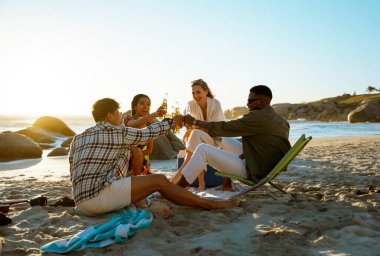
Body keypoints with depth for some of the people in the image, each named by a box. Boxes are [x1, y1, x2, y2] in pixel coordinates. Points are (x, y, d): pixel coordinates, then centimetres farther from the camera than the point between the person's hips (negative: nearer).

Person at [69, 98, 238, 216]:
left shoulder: (77, 139, 18)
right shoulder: (117, 132, -3)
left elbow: (74, 176, 19)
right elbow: (147, 133, 7)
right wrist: (171, 121, 23)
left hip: (82, 201, 9)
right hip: (99, 195, -8)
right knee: (160, 181, -7)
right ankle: (210, 204, 1)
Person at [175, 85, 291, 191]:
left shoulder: (258, 117, -18)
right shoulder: (280, 120, 9)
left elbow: (225, 128, -16)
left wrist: (194, 121, -9)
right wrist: (242, 156, 13)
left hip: (252, 173, -10)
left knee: (203, 149, -9)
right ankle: (227, 185, 24)